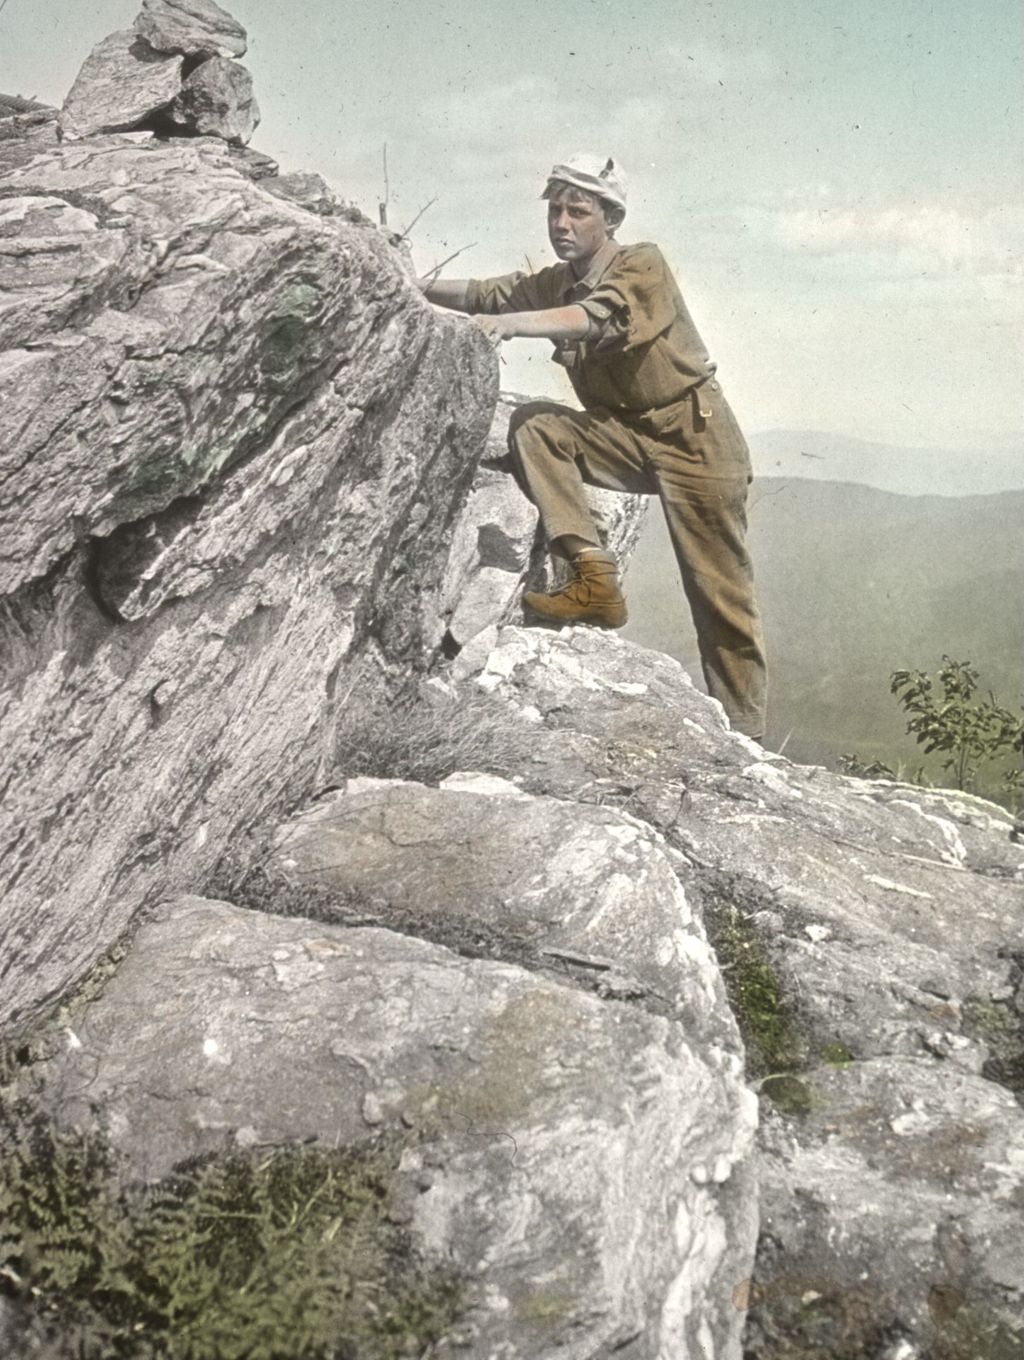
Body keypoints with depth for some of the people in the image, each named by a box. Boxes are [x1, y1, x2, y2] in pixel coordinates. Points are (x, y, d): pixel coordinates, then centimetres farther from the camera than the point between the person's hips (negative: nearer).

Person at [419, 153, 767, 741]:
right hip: (627, 434, 6)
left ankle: (743, 736, -2)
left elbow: (599, 318, -32)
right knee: (535, 425, -19)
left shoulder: (643, 265, -13)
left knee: (721, 596, -8)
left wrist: (512, 323, -46)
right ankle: (594, 577, -22)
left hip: (696, 434, -6)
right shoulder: (558, 282, 8)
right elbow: (485, 293, 1)